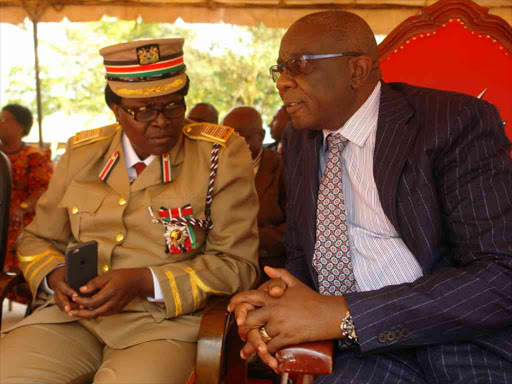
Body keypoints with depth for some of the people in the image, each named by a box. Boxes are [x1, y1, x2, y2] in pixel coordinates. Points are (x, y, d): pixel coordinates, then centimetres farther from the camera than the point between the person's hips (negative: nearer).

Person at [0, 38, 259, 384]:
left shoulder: (223, 153, -2)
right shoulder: (82, 152, 10)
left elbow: (238, 263, -4)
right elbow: (38, 239, 20)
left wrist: (145, 282, -16)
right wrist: (54, 276, -5)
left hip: (165, 321, -3)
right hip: (71, 315, 4)